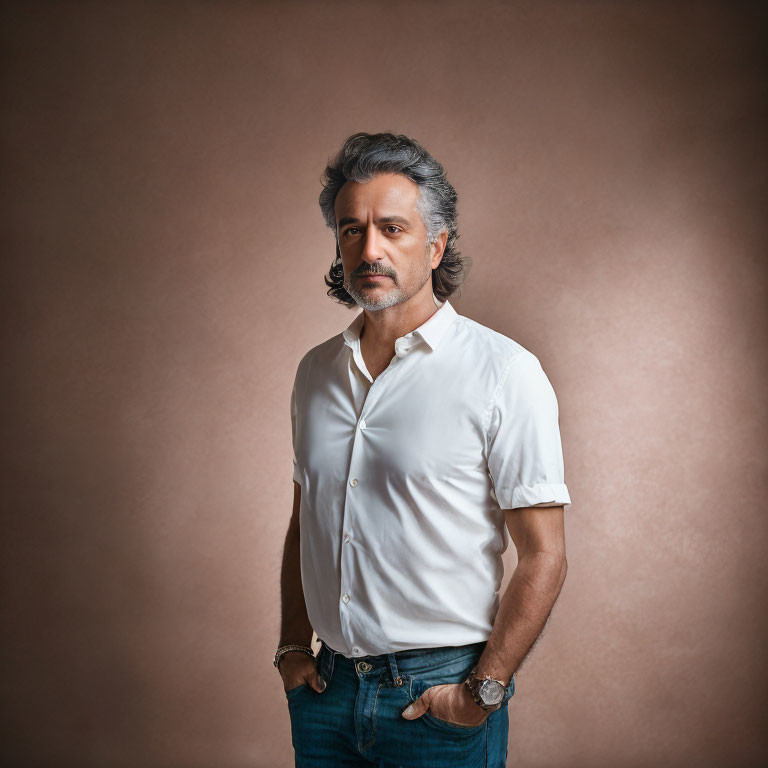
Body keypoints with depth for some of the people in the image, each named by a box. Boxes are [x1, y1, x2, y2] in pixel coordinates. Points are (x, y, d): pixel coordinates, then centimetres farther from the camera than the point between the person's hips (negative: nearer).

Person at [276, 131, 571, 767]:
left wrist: (483, 691, -14)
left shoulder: (503, 371, -12)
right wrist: (293, 646, 8)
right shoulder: (316, 371, 6)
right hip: (327, 687, 5)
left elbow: (544, 557, -13)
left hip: (441, 697, -4)